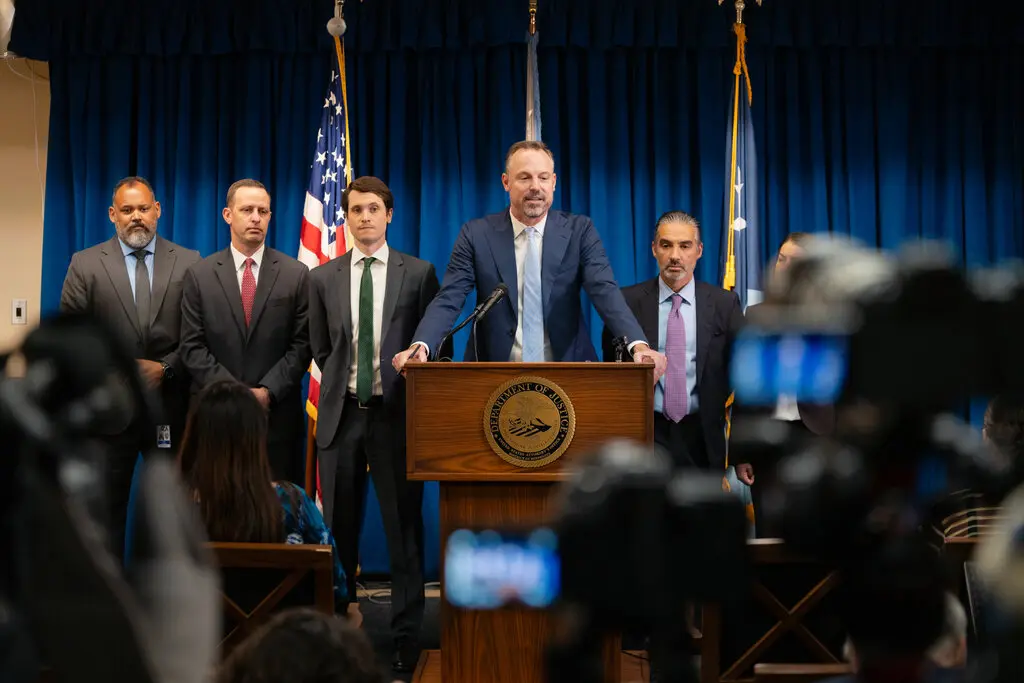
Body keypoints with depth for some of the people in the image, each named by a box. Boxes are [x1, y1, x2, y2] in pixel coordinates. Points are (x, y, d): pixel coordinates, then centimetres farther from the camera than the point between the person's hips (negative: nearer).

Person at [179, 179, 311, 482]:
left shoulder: (296, 274, 3)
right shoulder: (199, 275, 4)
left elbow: (301, 345, -1)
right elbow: (192, 347, -1)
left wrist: (267, 391, -12)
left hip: (277, 413, 0)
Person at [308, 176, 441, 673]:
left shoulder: (419, 273, 2)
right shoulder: (323, 278, 8)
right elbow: (321, 349, 15)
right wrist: (342, 385, 6)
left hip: (396, 413, -2)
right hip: (342, 414, 2)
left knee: (404, 528, 1)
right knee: (339, 529, 8)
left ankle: (407, 637, 8)